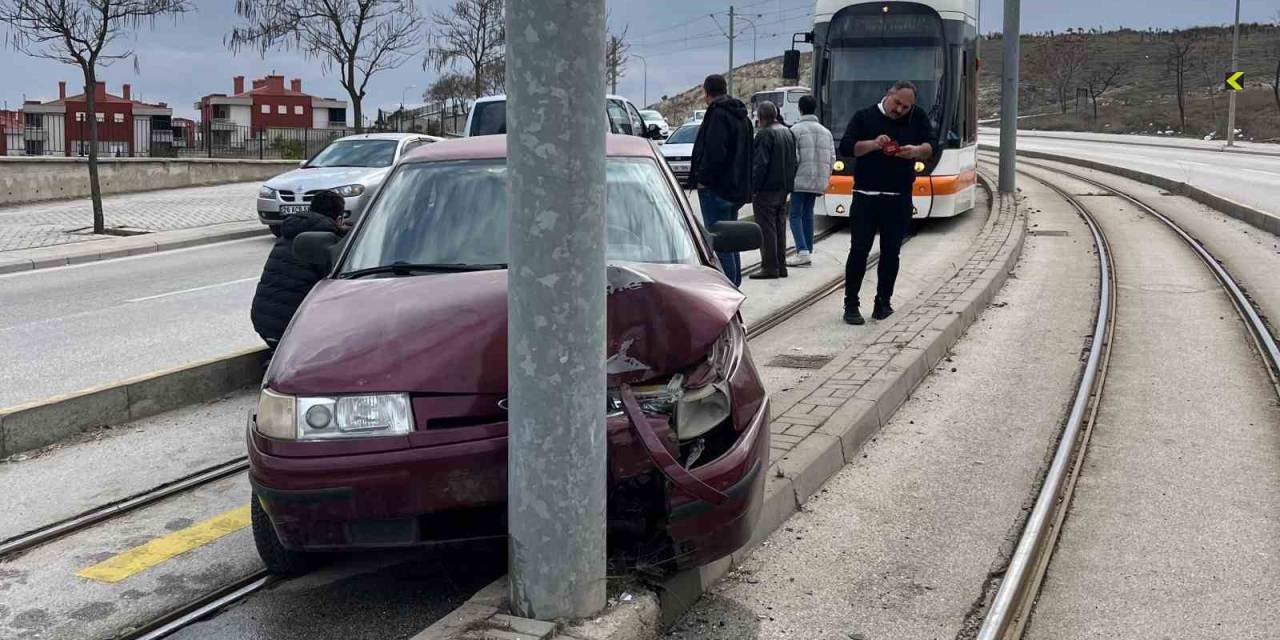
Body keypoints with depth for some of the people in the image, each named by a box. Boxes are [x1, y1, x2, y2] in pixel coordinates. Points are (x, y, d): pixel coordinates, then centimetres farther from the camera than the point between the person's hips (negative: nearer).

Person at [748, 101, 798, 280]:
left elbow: (759, 164, -19)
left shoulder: (764, 134, -14)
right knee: (780, 227, 13)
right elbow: (793, 162, 19)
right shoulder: (788, 132, 15)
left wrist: (752, 188, -16)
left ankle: (770, 267, -7)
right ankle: (781, 265, 16)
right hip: (784, 188, 9)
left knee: (766, 229, -6)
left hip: (767, 190, -9)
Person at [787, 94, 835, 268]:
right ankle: (808, 252, 14)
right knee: (808, 214, 15)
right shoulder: (825, 131, 14)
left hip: (801, 180, -6)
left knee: (796, 215, -3)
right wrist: (826, 177, 18)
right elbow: (832, 157, 12)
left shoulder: (796, 129, -7)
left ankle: (802, 252, -17)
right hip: (818, 181, 6)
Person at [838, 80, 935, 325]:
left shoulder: (917, 119, 9)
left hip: (899, 199, 2)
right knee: (859, 250, -3)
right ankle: (851, 304, 2)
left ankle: (883, 302, 16)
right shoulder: (864, 117, 4)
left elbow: (930, 147, 0)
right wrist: (873, 144, -21)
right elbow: (845, 147, -5)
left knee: (891, 252, 6)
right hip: (866, 196, -2)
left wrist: (917, 151, -22)